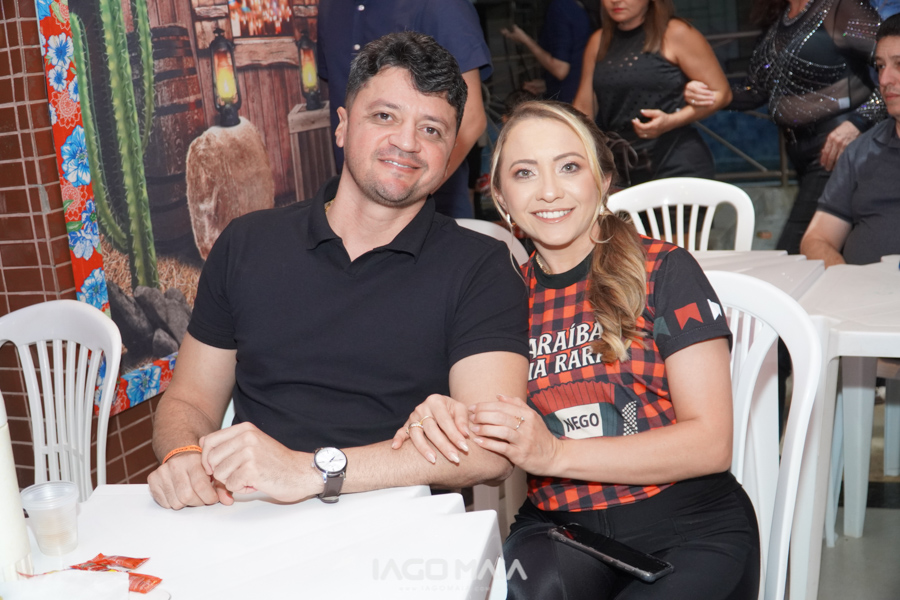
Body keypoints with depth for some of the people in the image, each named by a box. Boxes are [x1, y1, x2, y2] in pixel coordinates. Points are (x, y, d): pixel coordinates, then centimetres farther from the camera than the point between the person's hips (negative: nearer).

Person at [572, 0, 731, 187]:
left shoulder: (676, 34, -3)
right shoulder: (598, 42, 11)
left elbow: (721, 93, -3)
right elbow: (583, 109, 14)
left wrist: (671, 121, -17)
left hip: (678, 167, -4)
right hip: (623, 170, 4)